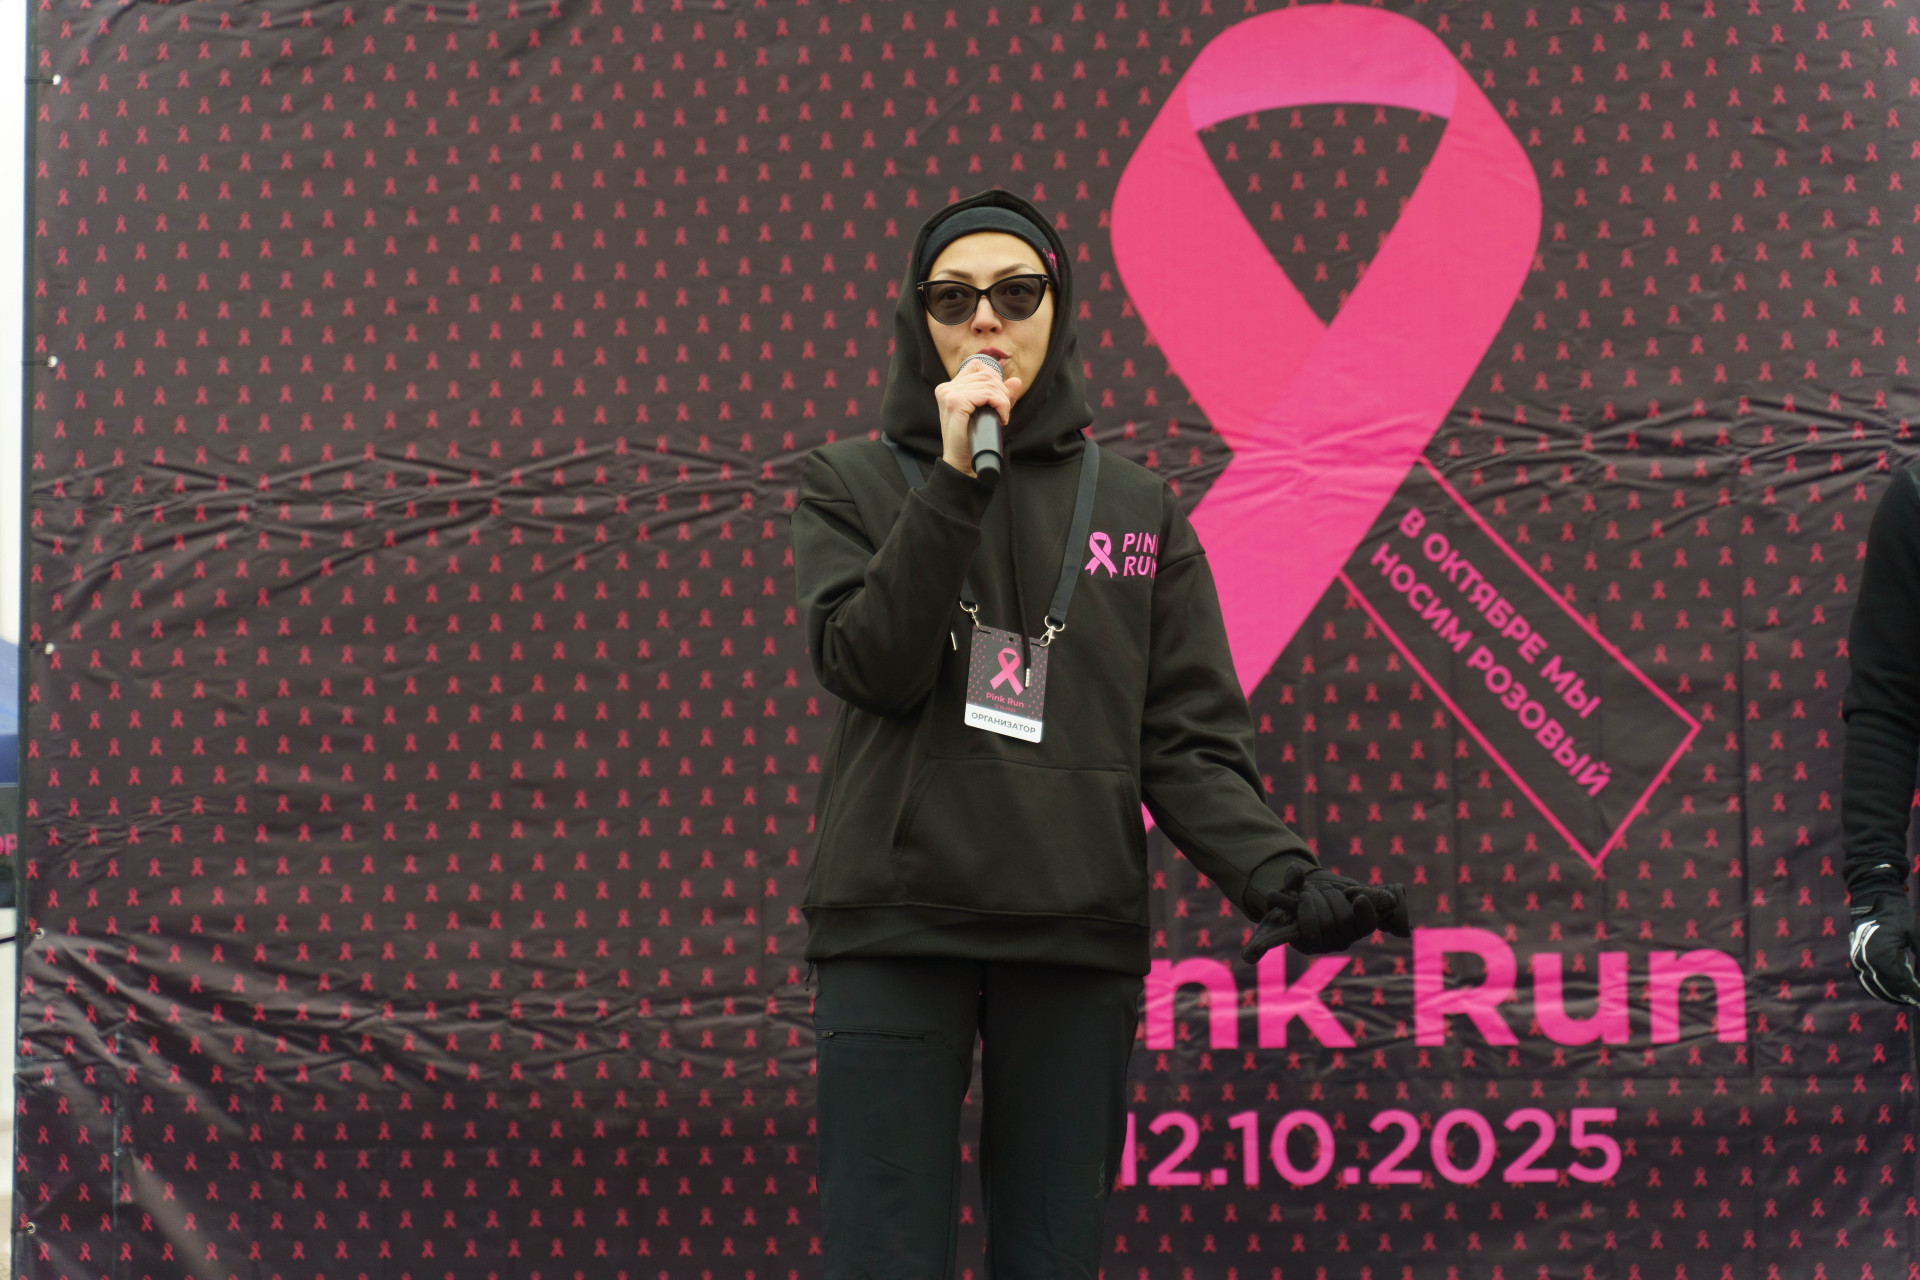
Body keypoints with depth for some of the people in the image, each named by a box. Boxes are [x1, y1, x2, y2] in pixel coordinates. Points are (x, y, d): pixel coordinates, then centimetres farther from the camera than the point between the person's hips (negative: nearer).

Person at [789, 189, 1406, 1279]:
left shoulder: (1140, 509, 11)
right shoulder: (855, 484, 8)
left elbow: (1188, 738, 5)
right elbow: (870, 667, -8)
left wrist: (1278, 877, -11)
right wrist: (955, 480, -14)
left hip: (1080, 940, 2)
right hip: (896, 930, -1)